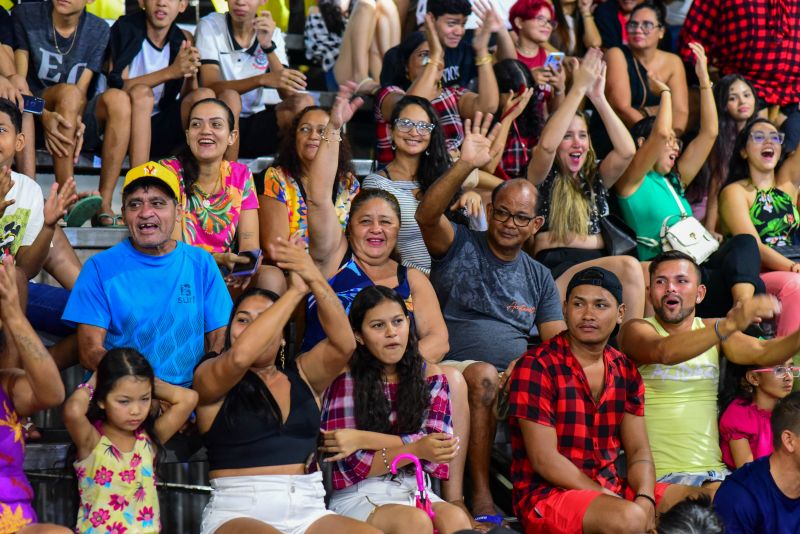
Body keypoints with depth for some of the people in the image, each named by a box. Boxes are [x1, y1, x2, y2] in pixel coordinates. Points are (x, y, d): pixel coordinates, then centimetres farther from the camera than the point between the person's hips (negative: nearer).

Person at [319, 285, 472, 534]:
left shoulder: (429, 376, 10)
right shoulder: (344, 380, 0)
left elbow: (435, 446, -3)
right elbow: (349, 466, -7)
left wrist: (364, 439, -14)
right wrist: (416, 450, -21)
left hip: (414, 492, 3)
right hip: (359, 496, -3)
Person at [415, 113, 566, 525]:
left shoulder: (539, 278, 20)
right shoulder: (459, 247, 8)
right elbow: (427, 215, -14)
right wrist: (465, 166, -28)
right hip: (456, 367, -3)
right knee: (484, 374, -37)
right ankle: (480, 495, -35)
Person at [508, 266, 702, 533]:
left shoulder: (625, 371, 11)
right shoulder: (535, 367, -10)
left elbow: (638, 451, 7)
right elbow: (544, 460, -15)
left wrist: (645, 500, -16)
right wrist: (614, 500, -19)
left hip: (611, 487, 7)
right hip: (548, 494, -7)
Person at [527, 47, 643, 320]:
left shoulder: (595, 178, 23)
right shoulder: (543, 178, 11)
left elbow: (627, 150, 5)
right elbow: (546, 145, -12)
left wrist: (599, 98, 2)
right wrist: (578, 89, -10)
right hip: (557, 272, -5)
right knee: (628, 266, -34)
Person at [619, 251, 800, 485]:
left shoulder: (712, 329, 16)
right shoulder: (636, 329, -1)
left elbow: (761, 354, -1)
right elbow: (663, 352, -24)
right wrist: (729, 325, -36)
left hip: (713, 470, 5)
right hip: (660, 475, -5)